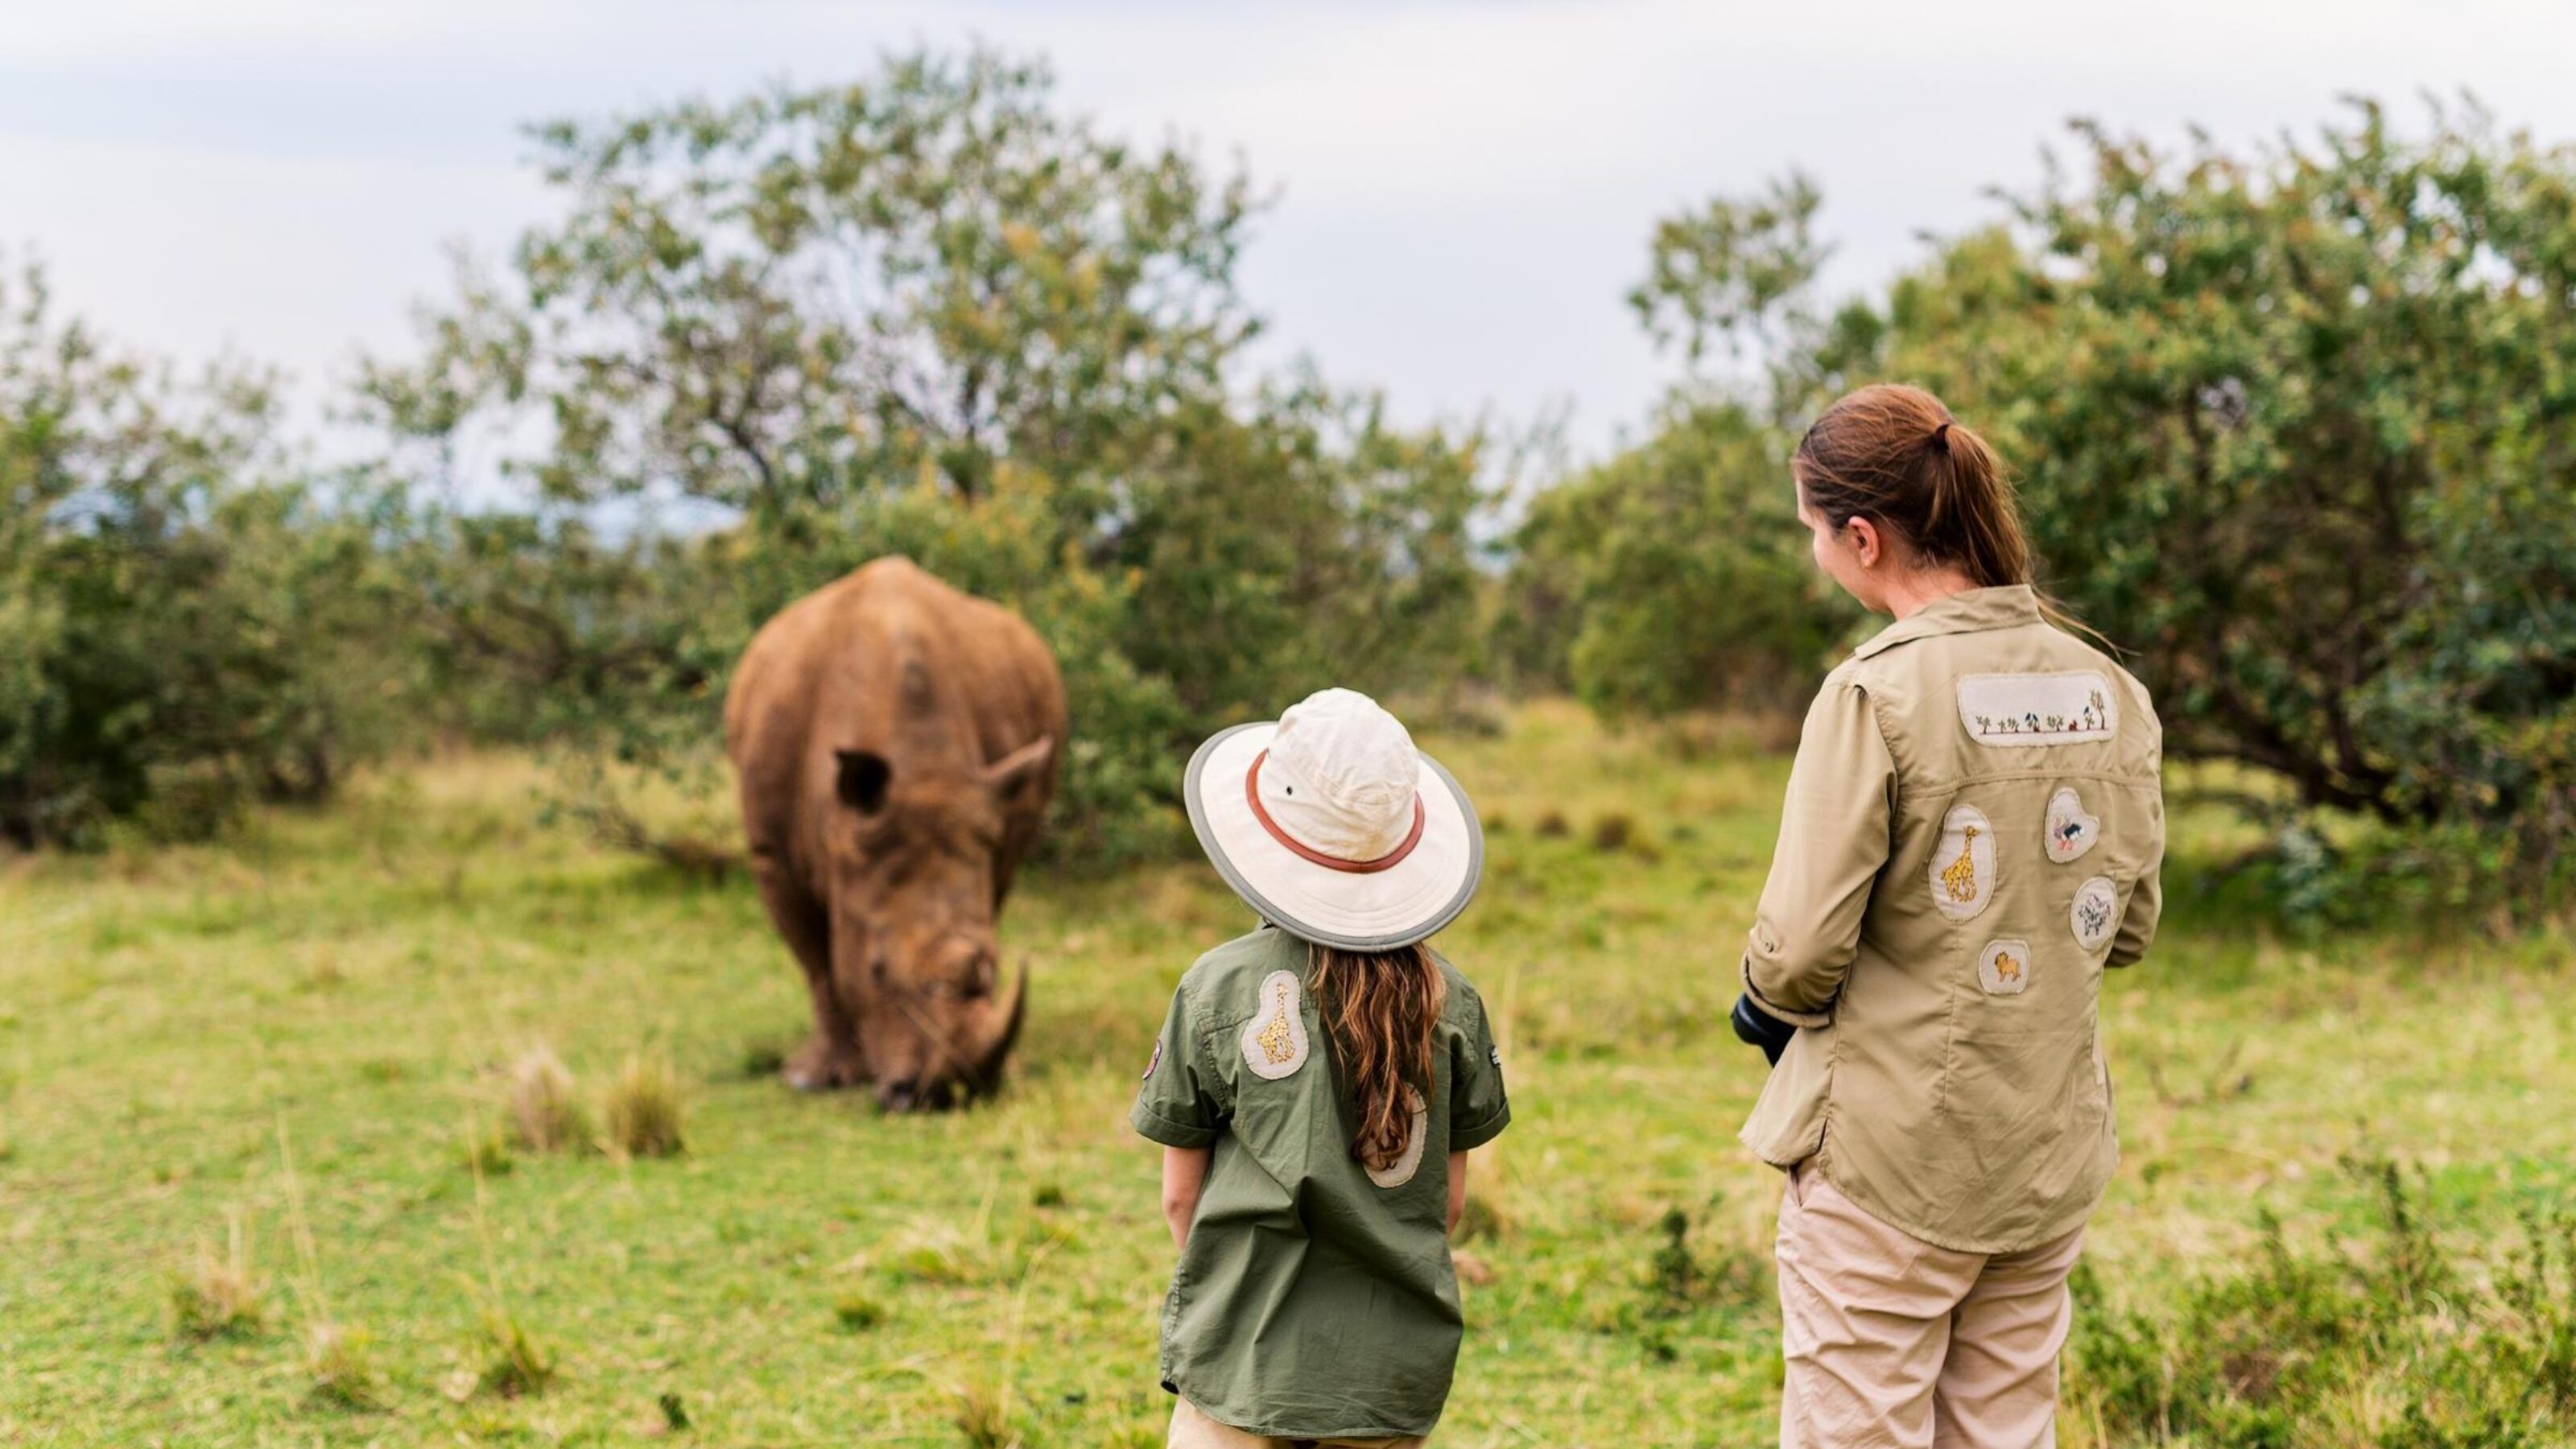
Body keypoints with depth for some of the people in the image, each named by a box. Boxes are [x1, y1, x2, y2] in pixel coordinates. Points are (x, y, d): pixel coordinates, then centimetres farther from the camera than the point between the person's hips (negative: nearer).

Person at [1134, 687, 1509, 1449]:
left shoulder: (1219, 987, -9)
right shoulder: (1447, 998, -2)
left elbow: (1180, 1194, -1)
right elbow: (1449, 1198, 5)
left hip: (1247, 1356, -2)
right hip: (1398, 1366, 3)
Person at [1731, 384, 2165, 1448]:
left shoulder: (1877, 693, -17)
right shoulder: (2109, 694, 2)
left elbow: (1803, 945, -17)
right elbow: (2128, 927, 10)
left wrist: (1770, 1001, 3)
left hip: (1890, 1159, -6)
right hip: (2052, 1160, 6)